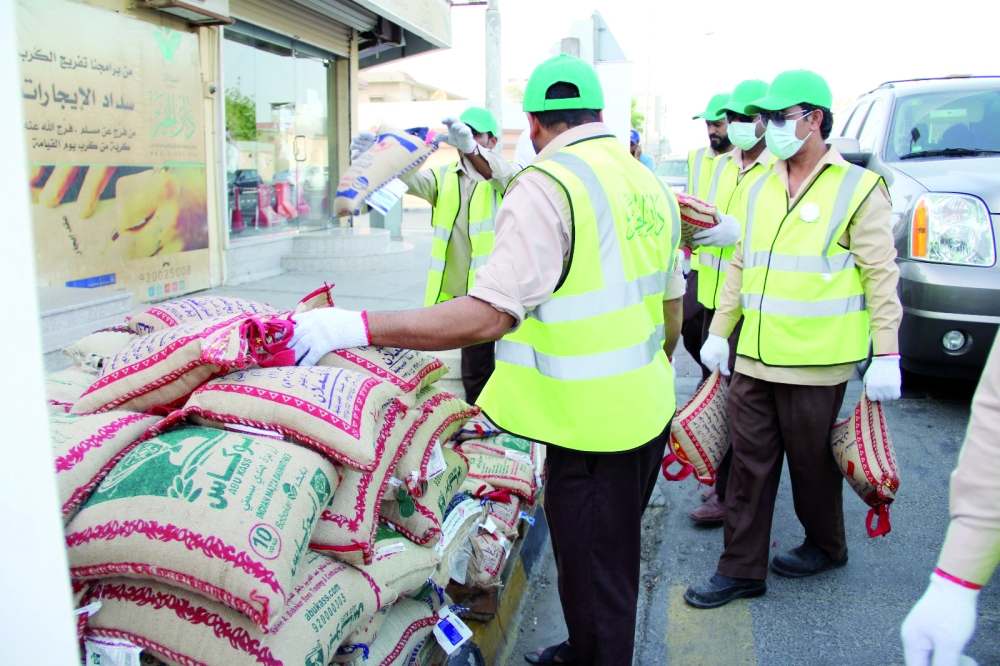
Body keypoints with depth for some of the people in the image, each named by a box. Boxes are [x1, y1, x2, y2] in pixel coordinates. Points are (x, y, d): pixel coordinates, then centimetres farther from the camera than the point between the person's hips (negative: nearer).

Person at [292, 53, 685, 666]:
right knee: (613, 558, 26)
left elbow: (489, 315, -28)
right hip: (649, 411, 9)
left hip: (594, 427, -9)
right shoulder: (651, 184, 8)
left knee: (595, 576, 9)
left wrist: (356, 326, -25)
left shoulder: (547, 184, -18)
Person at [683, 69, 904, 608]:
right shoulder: (760, 189, 13)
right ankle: (741, 569, 19)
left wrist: (886, 354, -10)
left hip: (816, 361, -5)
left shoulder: (857, 188, -5)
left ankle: (826, 547, 37)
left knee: (812, 461, 11)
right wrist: (719, 330, 15)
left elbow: (881, 275, -6)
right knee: (749, 463, 8)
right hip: (754, 357, 5)